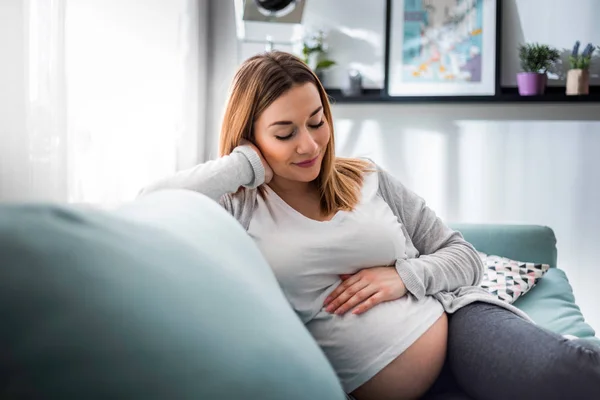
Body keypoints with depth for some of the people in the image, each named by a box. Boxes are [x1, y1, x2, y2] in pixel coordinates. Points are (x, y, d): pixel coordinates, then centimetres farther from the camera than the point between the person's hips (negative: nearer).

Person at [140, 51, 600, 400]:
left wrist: (405, 275, -7)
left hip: (457, 319, 3)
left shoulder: (369, 180, 10)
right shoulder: (239, 207, 1)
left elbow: (465, 257, 13)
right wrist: (250, 163, -9)